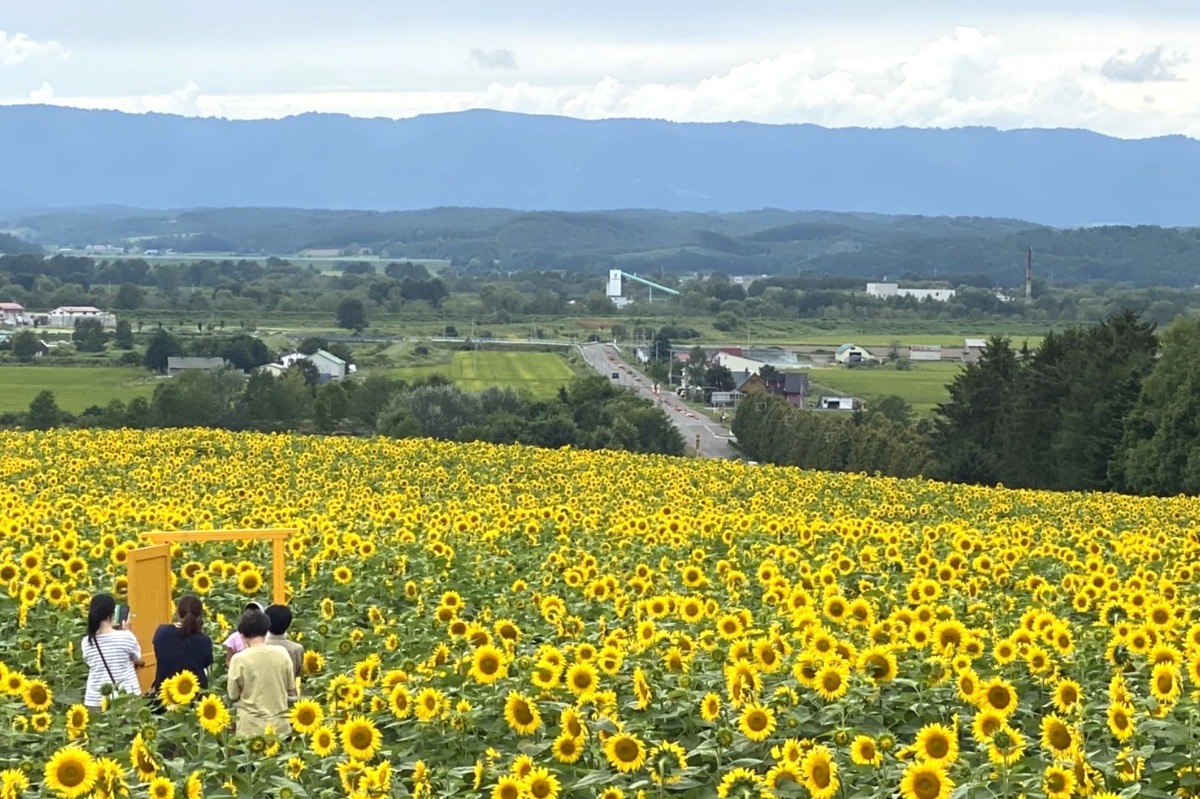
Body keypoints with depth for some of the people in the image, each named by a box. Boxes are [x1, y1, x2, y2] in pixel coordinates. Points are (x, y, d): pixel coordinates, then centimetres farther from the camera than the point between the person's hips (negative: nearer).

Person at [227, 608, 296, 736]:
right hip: (280, 726, 3)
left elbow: (233, 696, -2)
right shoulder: (282, 653, -3)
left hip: (251, 728, -3)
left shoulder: (239, 659, -11)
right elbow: (291, 690, 7)